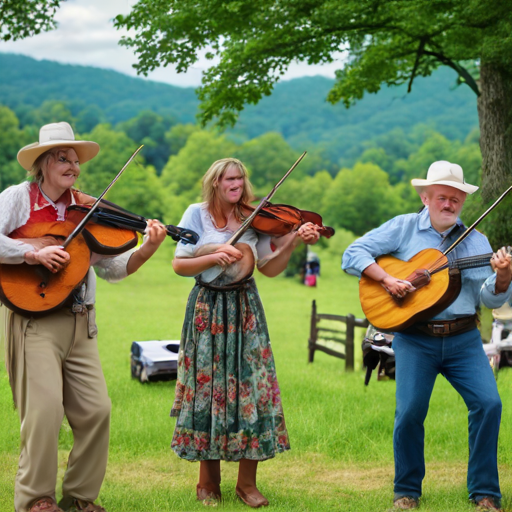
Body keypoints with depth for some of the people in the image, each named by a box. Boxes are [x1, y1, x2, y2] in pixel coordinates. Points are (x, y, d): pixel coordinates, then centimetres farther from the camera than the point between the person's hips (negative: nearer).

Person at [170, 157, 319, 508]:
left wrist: (293, 242, -12)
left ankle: (247, 482, 6)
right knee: (208, 387, 0)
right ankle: (209, 482, 13)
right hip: (208, 310, -2)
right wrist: (214, 257, -19)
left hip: (245, 310, 2)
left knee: (252, 386, -5)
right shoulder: (198, 215, -1)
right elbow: (179, 265, -5)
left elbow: (270, 268, 2)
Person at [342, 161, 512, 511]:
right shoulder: (403, 228, 6)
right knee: (410, 411, -11)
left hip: (464, 339, 2)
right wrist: (386, 278, -13)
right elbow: (354, 254, 1)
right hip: (415, 340, -2)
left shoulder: (475, 241, 9)